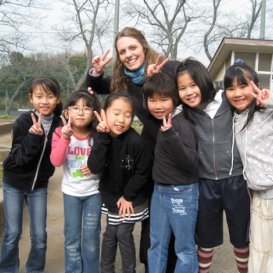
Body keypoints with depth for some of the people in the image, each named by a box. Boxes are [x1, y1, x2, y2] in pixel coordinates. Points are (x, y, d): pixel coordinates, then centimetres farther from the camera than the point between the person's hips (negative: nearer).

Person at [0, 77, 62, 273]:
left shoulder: (59, 123, -11)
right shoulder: (24, 121, -18)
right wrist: (34, 136, -35)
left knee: (40, 235, 6)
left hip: (39, 185, 2)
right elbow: (19, 158, -19)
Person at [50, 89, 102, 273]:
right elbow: (56, 162, -20)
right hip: (71, 192, 1)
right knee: (72, 238, 11)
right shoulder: (61, 133, -8)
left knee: (91, 238, 7)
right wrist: (65, 137, -31)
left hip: (94, 192, 0)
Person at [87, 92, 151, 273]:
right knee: (110, 234, 14)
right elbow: (94, 168, -26)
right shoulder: (102, 138, -13)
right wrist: (103, 137, -33)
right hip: (111, 196, 4)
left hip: (132, 198, -4)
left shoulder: (135, 141, -26)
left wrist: (128, 196, -12)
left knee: (123, 234, 3)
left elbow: (143, 172, -16)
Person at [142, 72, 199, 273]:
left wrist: (171, 136, -36)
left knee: (184, 247, 11)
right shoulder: (154, 122, 4)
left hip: (182, 194, -7)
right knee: (157, 244, 19)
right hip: (159, 191, 7)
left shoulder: (182, 124, -19)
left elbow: (191, 163, -26)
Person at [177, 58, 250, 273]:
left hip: (236, 180, -1)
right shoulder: (183, 114, -4)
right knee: (205, 239, 18)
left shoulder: (229, 100, -7)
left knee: (241, 237, 18)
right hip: (205, 184, 1)